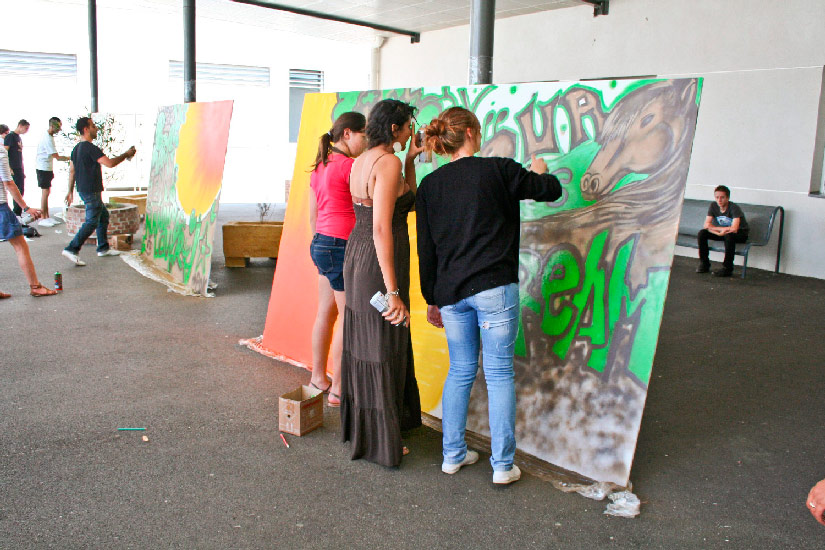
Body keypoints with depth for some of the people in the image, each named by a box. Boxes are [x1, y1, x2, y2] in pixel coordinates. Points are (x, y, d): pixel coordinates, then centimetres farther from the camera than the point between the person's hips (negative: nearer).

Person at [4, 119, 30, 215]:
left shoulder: (19, 138, 18)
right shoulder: (10, 136, -8)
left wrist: (23, 170, 21)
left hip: (19, 169, 9)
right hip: (13, 169, -9)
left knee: (21, 191, 11)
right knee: (18, 191, -9)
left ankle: (18, 213, 18)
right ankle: (17, 213, -4)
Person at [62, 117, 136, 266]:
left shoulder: (77, 148, 13)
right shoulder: (91, 148, -18)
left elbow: (72, 171, 18)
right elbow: (109, 163, -23)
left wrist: (70, 191, 24)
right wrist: (126, 155, -9)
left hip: (83, 190, 10)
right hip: (91, 191, -10)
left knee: (104, 215, 19)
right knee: (92, 222, -10)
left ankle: (103, 248, 25)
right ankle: (71, 249, -14)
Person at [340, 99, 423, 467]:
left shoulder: (360, 161, 10)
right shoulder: (388, 163, -18)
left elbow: (406, 203, 20)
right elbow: (381, 229, -24)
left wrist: (410, 160, 12)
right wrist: (392, 292, -25)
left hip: (357, 255, 9)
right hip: (381, 262, -9)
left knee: (362, 342, 20)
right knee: (381, 350, 2)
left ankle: (357, 425, 37)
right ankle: (378, 442, 17)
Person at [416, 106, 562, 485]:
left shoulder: (430, 185, 8)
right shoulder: (498, 170, -3)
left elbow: (426, 249, 9)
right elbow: (551, 191, 7)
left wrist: (432, 299, 17)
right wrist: (540, 172, 29)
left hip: (451, 291, 4)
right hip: (494, 287, -4)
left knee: (460, 371, 15)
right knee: (499, 372, 2)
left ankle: (453, 455, 21)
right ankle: (503, 465, 8)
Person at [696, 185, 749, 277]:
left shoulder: (734, 208, -25)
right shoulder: (713, 206, -9)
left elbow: (734, 229, -35)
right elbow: (706, 225, -13)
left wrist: (715, 228, -24)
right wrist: (720, 231, -28)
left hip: (740, 233, -5)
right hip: (721, 233, 5)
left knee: (729, 235, -39)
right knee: (702, 233, -16)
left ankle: (727, 269, -28)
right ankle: (704, 264, -5)